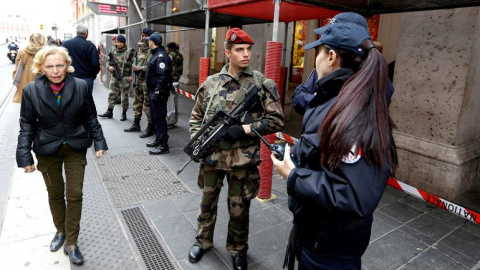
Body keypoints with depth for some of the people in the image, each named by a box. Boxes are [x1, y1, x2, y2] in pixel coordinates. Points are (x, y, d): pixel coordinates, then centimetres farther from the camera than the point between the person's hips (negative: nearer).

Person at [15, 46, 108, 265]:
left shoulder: (80, 86, -11)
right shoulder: (31, 91, -10)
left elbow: (91, 117, -2)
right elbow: (27, 126, -4)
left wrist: (99, 142, -3)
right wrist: (25, 156, -6)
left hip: (76, 148, 0)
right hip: (47, 150, 1)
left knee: (75, 195, 4)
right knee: (55, 194, 17)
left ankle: (71, 243, 19)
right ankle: (60, 231, 42)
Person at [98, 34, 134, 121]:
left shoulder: (129, 52, -3)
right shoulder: (113, 52, 9)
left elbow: (132, 64, -4)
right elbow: (109, 62, 17)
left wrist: (130, 75, -11)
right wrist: (109, 67, -5)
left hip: (125, 77, -4)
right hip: (114, 76, 4)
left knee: (124, 95, 2)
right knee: (112, 94, 6)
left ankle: (124, 113, 12)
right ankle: (109, 112, 15)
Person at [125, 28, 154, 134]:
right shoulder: (140, 47, 15)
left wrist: (140, 68, -19)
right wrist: (135, 68, 11)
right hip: (138, 79, 9)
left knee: (148, 105, -4)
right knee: (137, 102, 16)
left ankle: (150, 128, 5)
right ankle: (136, 124, 29)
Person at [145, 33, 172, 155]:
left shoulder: (161, 56, -18)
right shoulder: (156, 54, 15)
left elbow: (163, 76, -25)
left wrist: (157, 92, -26)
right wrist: (152, 91, 19)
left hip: (158, 92, -11)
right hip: (153, 90, 11)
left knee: (159, 118, -6)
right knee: (155, 116, 17)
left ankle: (163, 145, 0)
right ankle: (158, 139, 30)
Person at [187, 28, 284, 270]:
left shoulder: (262, 83, -5)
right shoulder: (210, 83, 3)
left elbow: (276, 119, -7)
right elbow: (196, 117, 11)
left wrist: (245, 129, -18)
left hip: (243, 160, -2)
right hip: (212, 156, 3)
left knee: (239, 208, 13)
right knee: (207, 201, 20)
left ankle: (237, 248, 38)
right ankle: (202, 241, 45)